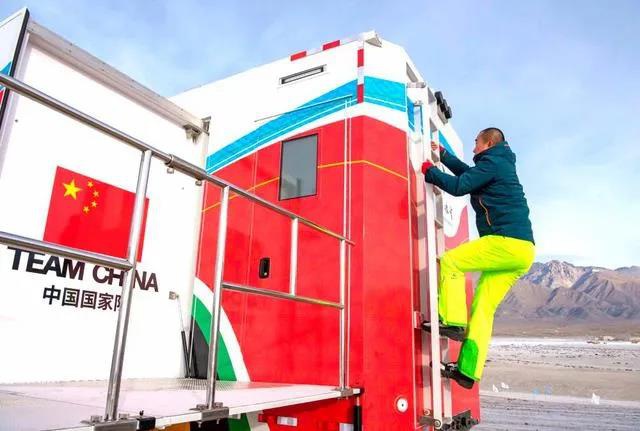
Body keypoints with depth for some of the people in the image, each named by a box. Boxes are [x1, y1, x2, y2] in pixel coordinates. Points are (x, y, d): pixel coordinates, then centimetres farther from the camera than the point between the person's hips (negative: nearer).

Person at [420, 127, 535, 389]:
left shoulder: (492, 163, -2)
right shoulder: (501, 166, 28)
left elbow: (459, 186, -10)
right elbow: (469, 173, 42)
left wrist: (429, 170, 3)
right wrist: (443, 154, 44)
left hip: (507, 241, -9)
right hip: (522, 251, 9)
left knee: (450, 261, -7)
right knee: (484, 308, 4)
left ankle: (453, 322, -13)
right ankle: (468, 370, 3)